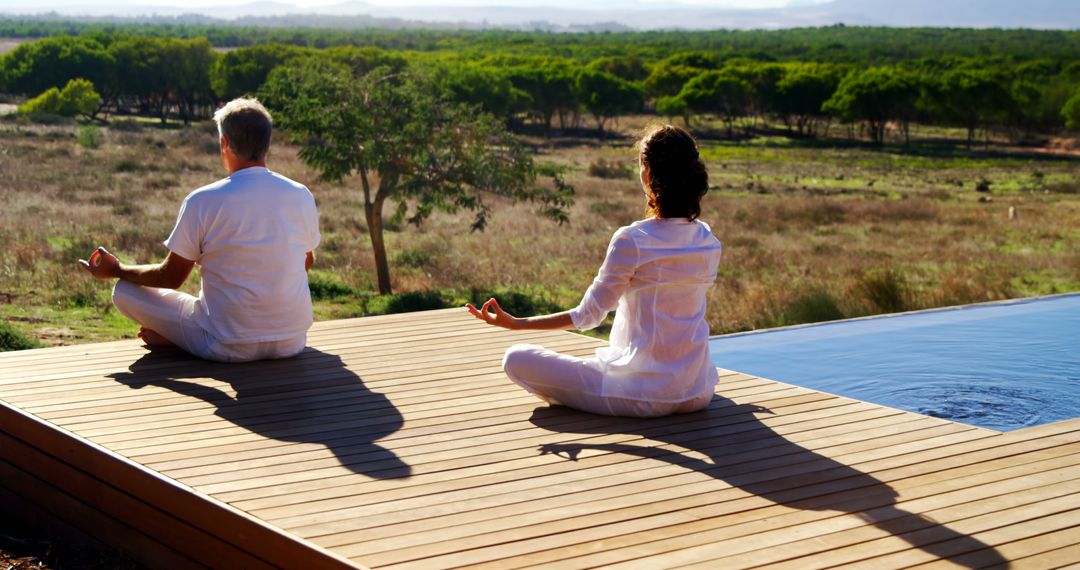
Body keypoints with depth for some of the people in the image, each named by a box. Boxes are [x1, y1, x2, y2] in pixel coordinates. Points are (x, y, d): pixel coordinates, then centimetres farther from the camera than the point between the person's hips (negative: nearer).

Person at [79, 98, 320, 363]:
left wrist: (117, 270, 16)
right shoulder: (301, 195, -1)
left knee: (125, 291, 9)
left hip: (230, 348, -4)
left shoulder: (203, 201, -12)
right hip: (293, 342, 4)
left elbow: (171, 278, -2)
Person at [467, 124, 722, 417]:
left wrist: (514, 323, -4)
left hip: (646, 395, -6)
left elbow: (588, 315, -12)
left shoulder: (632, 240, -18)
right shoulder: (708, 242, 0)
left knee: (517, 359, -1)